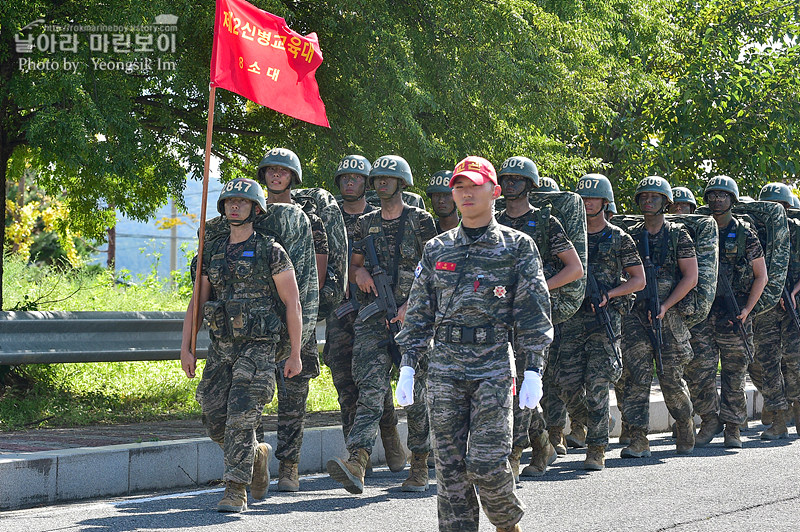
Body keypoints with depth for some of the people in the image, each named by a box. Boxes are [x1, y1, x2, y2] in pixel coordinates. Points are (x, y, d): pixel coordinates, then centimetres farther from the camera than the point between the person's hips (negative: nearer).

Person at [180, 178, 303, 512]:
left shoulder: (271, 252, -3)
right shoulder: (213, 253, 12)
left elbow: (292, 303, -3)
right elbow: (197, 303, 14)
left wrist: (295, 354, -6)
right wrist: (186, 349, 4)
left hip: (258, 348, -5)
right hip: (221, 348, 6)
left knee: (241, 419, -14)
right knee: (215, 419, 4)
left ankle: (236, 492, -11)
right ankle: (256, 456, 31)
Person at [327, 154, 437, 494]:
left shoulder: (420, 221, 3)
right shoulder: (366, 224, 14)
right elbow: (354, 266, 21)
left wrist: (412, 305, -12)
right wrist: (359, 272, -4)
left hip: (413, 316, -2)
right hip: (373, 317, 2)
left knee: (415, 393, 2)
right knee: (370, 389, -12)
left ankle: (419, 467, 13)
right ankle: (356, 463, -26)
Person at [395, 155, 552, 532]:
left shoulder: (518, 247, 3)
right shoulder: (437, 250, 12)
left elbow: (533, 313, 0)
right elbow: (419, 312, 14)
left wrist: (533, 371, -7)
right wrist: (407, 367, 7)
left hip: (494, 370, -3)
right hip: (444, 371, 3)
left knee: (487, 465, -8)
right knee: (450, 467, 1)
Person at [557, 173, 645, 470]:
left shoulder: (619, 239, 4)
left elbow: (639, 280, 4)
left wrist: (609, 294, -10)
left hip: (605, 316, -3)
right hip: (573, 316, 3)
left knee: (596, 386, -9)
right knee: (568, 384, -3)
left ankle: (596, 450, -6)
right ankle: (586, 423, 27)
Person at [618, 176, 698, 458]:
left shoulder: (678, 234, 3)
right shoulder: (631, 235, 11)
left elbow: (690, 277, -2)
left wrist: (665, 306, -11)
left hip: (669, 315, -2)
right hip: (635, 315, 2)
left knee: (671, 377, 1)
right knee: (636, 376, -8)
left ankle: (685, 422, 28)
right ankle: (638, 439, -11)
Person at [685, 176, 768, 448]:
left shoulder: (745, 235, 2)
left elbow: (761, 276, 4)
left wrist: (747, 309, -8)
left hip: (734, 314, -2)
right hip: (702, 311, 2)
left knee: (734, 373, 2)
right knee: (698, 369, -7)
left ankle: (732, 427, 10)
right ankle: (710, 420, 8)